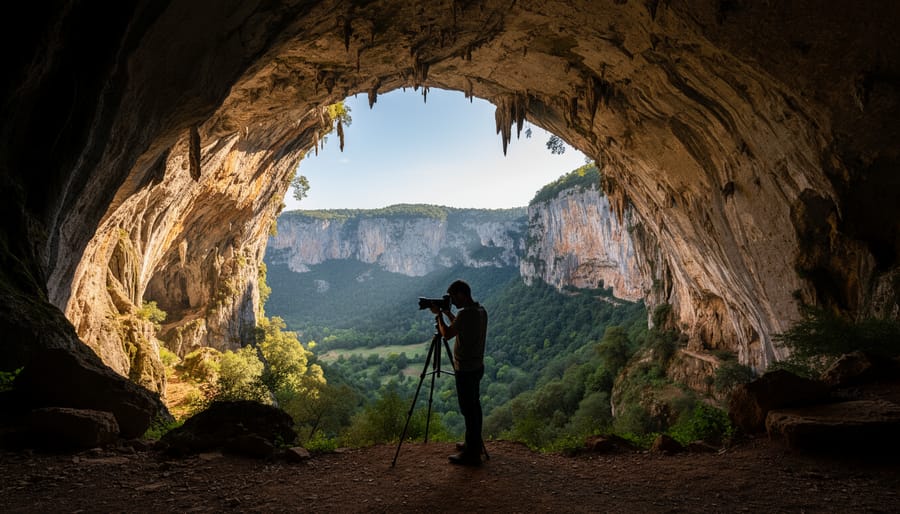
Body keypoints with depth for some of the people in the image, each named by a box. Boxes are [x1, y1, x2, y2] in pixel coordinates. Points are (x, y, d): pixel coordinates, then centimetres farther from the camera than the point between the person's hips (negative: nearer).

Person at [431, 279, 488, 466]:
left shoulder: (465, 313, -22)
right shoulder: (481, 310, 8)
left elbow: (446, 334, -13)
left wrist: (439, 315, -1)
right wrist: (447, 313, 16)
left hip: (466, 370, -10)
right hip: (476, 367, 10)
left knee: (468, 410, -2)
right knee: (474, 407, 19)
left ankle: (471, 454, 5)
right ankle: (474, 444, 31)